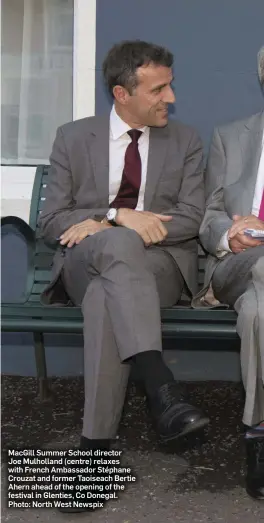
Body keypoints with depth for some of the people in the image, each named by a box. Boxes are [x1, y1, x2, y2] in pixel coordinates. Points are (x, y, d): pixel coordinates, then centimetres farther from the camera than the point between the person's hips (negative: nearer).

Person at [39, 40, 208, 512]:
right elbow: (51, 223, 3)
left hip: (161, 264, 1)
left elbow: (189, 221, 0)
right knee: (118, 246, -39)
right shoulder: (73, 138, 11)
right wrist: (118, 217, -15)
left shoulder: (185, 142, 12)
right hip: (83, 263, 0)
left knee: (107, 294, -37)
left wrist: (99, 225, -11)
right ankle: (162, 392, -51)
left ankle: (96, 443, -39)